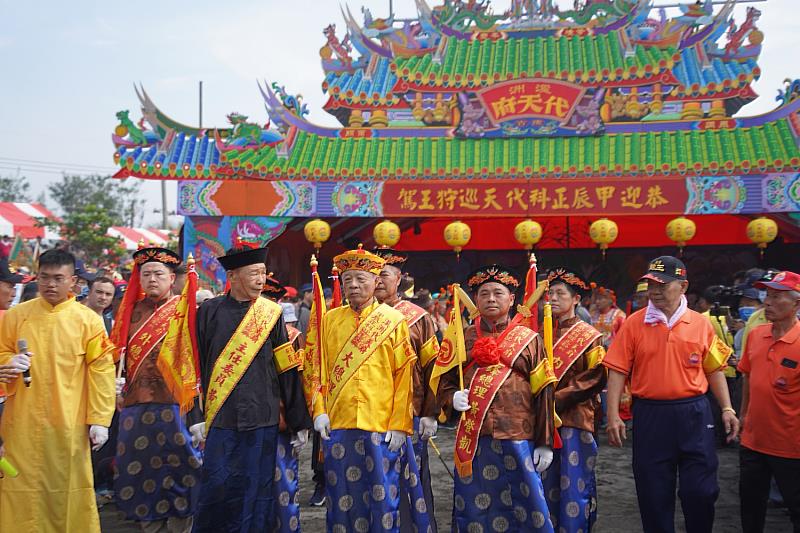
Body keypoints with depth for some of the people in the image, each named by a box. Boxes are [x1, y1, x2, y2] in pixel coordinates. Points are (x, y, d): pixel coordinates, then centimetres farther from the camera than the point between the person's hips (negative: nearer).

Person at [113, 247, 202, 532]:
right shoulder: (130, 310, 12)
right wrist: (115, 381, 1)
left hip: (175, 405, -4)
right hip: (135, 405, 4)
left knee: (176, 469, 2)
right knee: (139, 471, 9)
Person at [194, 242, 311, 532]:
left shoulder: (272, 313, 2)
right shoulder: (210, 311, 2)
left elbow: (288, 370, 4)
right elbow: (198, 366, 6)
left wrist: (299, 421, 5)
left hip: (262, 420, 1)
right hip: (220, 418, 0)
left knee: (256, 491, 7)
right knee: (217, 488, 2)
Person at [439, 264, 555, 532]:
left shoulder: (529, 340, 6)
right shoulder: (463, 338, 11)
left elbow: (544, 393, 3)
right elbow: (444, 382, 15)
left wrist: (545, 444, -2)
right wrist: (452, 397, -9)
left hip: (517, 440, -1)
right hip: (473, 440, 2)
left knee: (523, 510, 2)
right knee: (474, 510, 7)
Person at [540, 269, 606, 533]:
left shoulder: (589, 336, -1)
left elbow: (594, 379, -9)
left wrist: (556, 399, -14)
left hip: (574, 418, -4)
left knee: (574, 487, -2)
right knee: (548, 484, 10)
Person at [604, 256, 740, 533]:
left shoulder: (701, 324, 2)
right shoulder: (634, 323, -2)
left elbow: (714, 370, 10)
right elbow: (618, 372, -3)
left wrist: (727, 409, 2)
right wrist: (613, 416, -9)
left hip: (694, 414, 1)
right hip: (650, 414, 0)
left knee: (700, 490, 4)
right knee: (654, 492, 8)